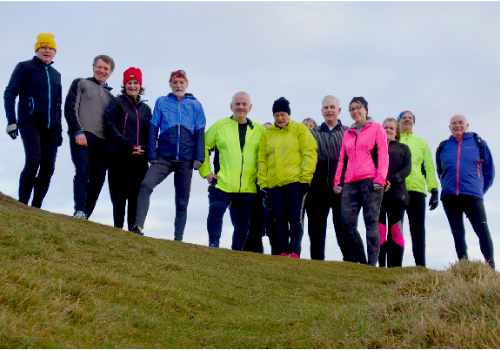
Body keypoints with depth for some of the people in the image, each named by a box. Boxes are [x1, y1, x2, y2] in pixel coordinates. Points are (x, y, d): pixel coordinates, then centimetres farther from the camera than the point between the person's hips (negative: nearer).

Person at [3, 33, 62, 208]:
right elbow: (9, 94, -3)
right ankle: (22, 205, -16)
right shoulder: (24, 67, 3)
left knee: (48, 168, -3)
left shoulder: (56, 74, 19)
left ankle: (36, 207, 3)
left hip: (50, 127, 6)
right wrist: (11, 121, -13)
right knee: (33, 161, -23)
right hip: (30, 122, -6)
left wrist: (59, 130, 16)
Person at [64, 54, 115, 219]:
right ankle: (79, 212, -27)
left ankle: (85, 215, -3)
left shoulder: (110, 96, 25)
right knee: (82, 172, -20)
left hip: (102, 141, 5)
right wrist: (78, 131, -11)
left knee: (98, 180, -4)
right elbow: (70, 108, 1)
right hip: (82, 136, -4)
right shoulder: (80, 83, 13)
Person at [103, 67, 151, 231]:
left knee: (136, 196, -1)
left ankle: (133, 229, 1)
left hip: (139, 159, 3)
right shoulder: (116, 103, 6)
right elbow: (111, 128, -6)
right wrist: (129, 146, -14)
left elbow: (149, 133, 16)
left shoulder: (145, 108, 18)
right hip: (119, 157, -3)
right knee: (119, 196, -4)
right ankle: (118, 228, -2)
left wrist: (143, 149, -4)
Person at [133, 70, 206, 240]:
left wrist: (198, 158, -4)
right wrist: (152, 155, -5)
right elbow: (153, 129, 4)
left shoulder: (195, 105, 7)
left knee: (182, 201, 5)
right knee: (145, 186, -24)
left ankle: (178, 238, 10)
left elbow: (200, 134, 5)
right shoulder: (161, 102, 6)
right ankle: (138, 226, -29)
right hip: (164, 157, -1)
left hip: (186, 160, 1)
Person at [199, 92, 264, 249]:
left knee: (243, 225, 8)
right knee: (215, 213, -22)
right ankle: (213, 245, -13)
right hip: (222, 184, -2)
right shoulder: (220, 126, 4)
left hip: (248, 188, 2)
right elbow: (203, 146, 8)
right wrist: (206, 171, 2)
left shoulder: (259, 130, 9)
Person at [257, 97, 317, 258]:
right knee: (279, 219, 3)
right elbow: (262, 159, 13)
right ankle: (282, 252, 7)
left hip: (295, 181, -4)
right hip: (274, 184, 4)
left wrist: (306, 177, -11)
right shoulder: (267, 134, 15)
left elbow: (309, 153, -2)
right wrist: (262, 182, 4)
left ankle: (294, 252, -5)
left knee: (295, 218, -6)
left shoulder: (300, 129, 5)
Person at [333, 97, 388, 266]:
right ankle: (359, 261, 6)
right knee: (347, 222, -5)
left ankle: (372, 263, -5)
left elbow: (383, 155, 0)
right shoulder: (347, 133, 23)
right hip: (350, 183, 5)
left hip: (370, 182, -5)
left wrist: (380, 179, -11)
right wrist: (338, 181, 9)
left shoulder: (376, 128, 9)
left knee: (371, 223, -6)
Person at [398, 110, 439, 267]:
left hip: (416, 189, 2)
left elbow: (429, 167, 15)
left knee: (418, 229, -1)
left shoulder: (421, 142, 21)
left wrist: (434, 190, 4)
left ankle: (420, 265, -2)